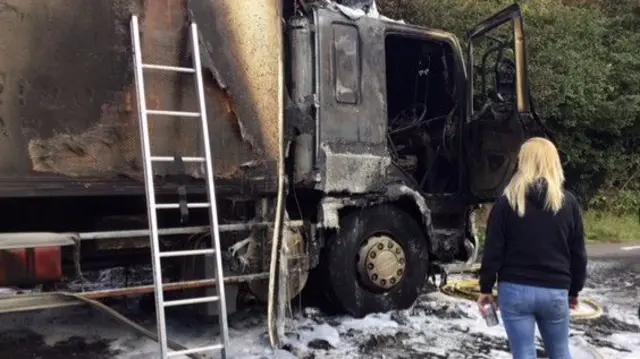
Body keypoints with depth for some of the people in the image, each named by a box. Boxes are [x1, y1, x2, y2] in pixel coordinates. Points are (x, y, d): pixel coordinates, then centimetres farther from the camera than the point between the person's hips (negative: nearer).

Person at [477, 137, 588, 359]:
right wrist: (574, 290, 18)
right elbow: (578, 254, 5)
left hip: (515, 290, -2)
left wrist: (486, 288, 5)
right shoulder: (568, 202, 1)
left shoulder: (507, 202, -6)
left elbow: (493, 251, -6)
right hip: (556, 292, 3)